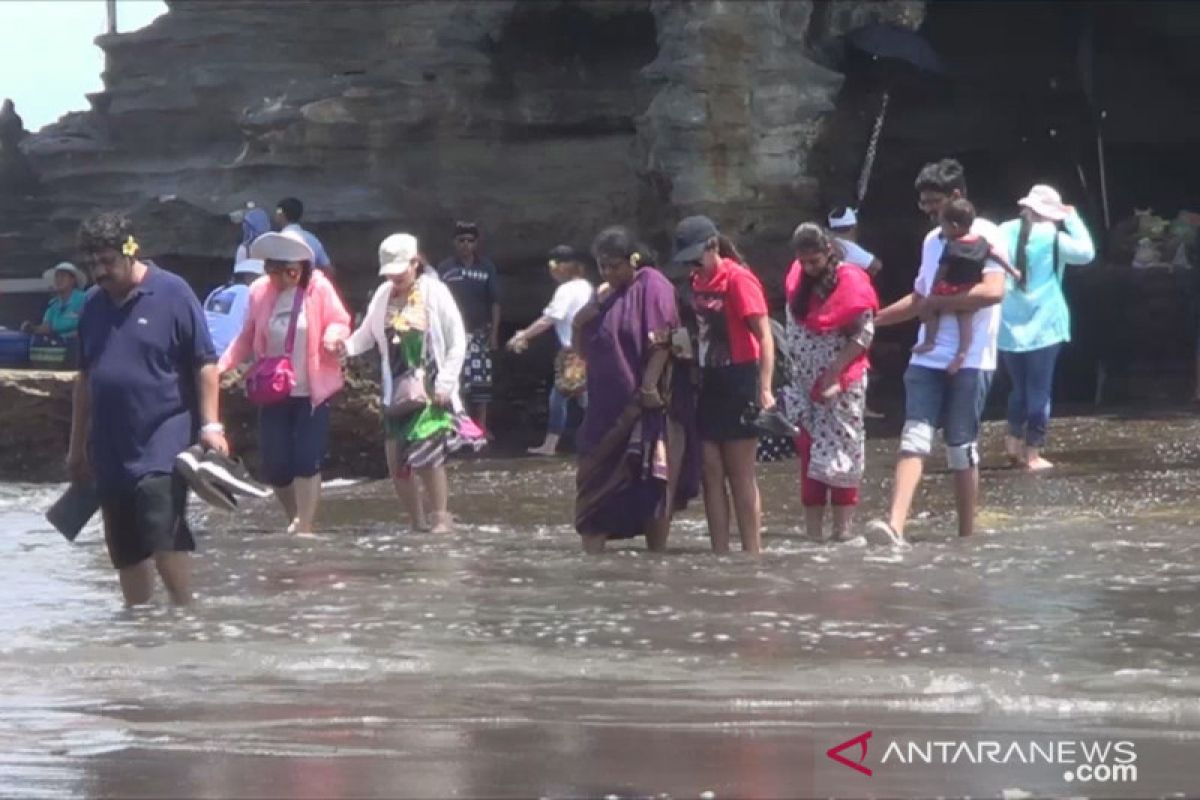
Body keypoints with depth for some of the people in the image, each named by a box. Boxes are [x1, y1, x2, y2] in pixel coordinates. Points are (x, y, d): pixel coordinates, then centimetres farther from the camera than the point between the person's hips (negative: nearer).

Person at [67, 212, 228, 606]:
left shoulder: (172, 294, -5)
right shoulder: (93, 306, 11)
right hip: (111, 451, 6)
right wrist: (77, 446, 20)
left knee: (163, 540, -18)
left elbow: (205, 365, -6)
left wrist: (211, 426, -14)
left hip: (162, 445, -6)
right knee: (126, 553, 8)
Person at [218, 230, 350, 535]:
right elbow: (247, 338, 7)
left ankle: (305, 528, -3)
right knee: (274, 465, 2)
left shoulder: (319, 289, -8)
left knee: (306, 462, -9)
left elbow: (340, 324, -3)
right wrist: (222, 366, -5)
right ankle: (295, 518, 26)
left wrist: (333, 336, -27)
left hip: (312, 393, -3)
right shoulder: (260, 292, -1)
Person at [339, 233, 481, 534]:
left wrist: (445, 384, -11)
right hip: (396, 390, 5)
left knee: (427, 455, -15)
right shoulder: (384, 294, 5)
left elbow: (457, 342, -5)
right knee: (397, 464, 3)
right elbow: (368, 334, 8)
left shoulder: (434, 292, -7)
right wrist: (347, 346, -14)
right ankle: (418, 521, 14)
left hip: (430, 392, -5)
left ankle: (441, 518, -2)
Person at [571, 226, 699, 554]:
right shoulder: (605, 296, 15)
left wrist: (650, 386, -23)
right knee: (596, 486, 1)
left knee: (652, 486, -1)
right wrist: (581, 320, -2)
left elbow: (663, 340, -14)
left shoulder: (651, 286, -6)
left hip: (646, 406, -7)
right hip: (608, 407, 7)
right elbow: (583, 349, 17)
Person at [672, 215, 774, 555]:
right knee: (711, 471, 4)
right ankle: (720, 553, 7)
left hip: (737, 383, -7)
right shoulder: (697, 282, 11)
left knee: (740, 474, -5)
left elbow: (764, 336, -16)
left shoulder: (738, 279, -12)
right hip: (708, 383, 7)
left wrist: (764, 389, -24)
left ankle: (752, 554, -1)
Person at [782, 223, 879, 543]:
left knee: (840, 453, -5)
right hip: (805, 383, 5)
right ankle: (813, 531, 5)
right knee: (808, 453, 3)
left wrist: (833, 375, -16)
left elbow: (864, 334, -12)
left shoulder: (850, 280, -9)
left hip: (841, 384, -5)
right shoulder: (797, 283, 8)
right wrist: (792, 371, 5)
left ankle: (842, 529, -3)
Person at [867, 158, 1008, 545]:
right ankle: (895, 525, -25)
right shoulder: (932, 240, 17)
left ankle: (966, 537, 8)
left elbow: (993, 291, -20)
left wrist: (939, 303, -15)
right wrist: (873, 318, 22)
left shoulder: (983, 235, -6)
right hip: (928, 358, 6)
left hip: (970, 360, -6)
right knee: (914, 438, -10)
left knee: (962, 449, -1)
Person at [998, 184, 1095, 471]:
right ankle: (1032, 453, 2)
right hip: (1042, 327, -4)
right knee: (1039, 390, 3)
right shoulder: (1051, 237, -10)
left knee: (1019, 387, 19)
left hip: (1008, 328, 4)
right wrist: (1073, 218, 5)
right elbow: (1086, 252, -1)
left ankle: (1015, 440, 10)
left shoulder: (1004, 233, 0)